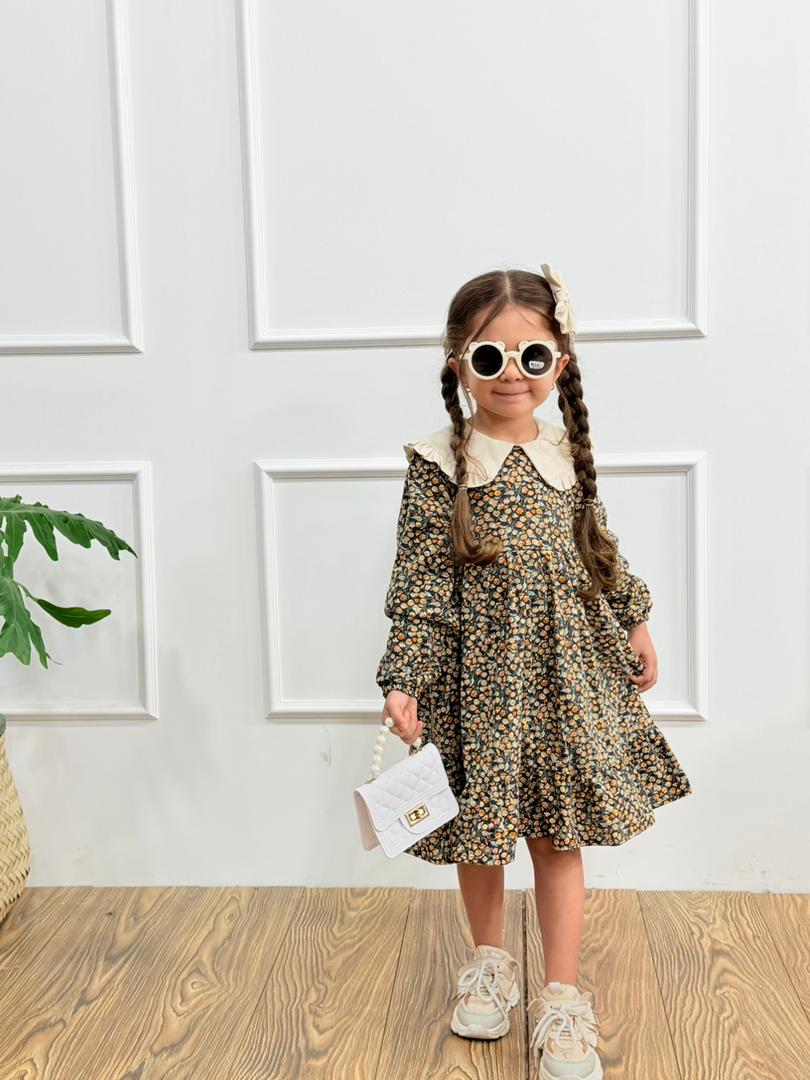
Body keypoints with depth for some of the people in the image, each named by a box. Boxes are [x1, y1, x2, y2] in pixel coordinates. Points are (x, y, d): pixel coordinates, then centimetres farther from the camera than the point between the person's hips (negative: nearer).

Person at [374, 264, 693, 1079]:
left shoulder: (568, 454, 2)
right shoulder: (438, 466, -9)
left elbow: (601, 553, 15)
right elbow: (418, 586, -11)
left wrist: (634, 623, 19)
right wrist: (404, 681, -16)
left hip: (567, 671, 2)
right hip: (478, 674, -2)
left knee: (558, 835, 8)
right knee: (480, 829, 13)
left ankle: (562, 997, 22)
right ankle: (490, 962, 37)